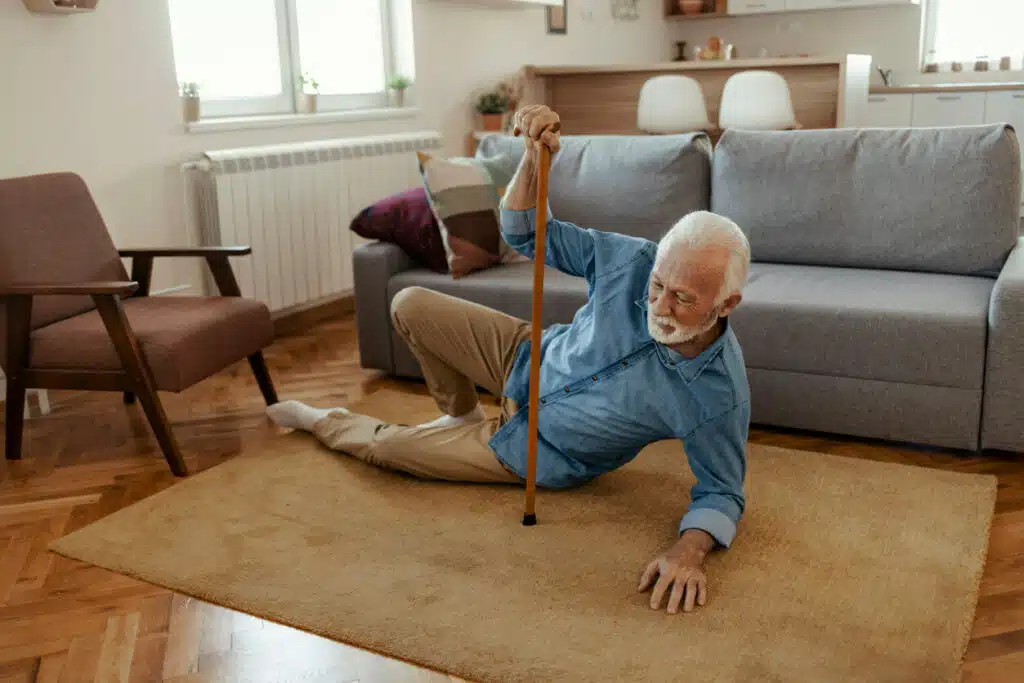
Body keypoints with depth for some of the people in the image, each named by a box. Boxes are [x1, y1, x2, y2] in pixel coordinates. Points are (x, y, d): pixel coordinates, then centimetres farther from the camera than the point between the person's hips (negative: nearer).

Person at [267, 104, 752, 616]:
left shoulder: (718, 397, -35)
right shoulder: (634, 261, -25)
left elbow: (721, 492, -20)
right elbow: (523, 233, -14)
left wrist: (689, 549, -41)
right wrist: (535, 156, -32)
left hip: (542, 452, -4)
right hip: (529, 358, 4)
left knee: (385, 446, 4)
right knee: (410, 306, 4)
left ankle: (322, 422, 41)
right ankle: (463, 414, 29)